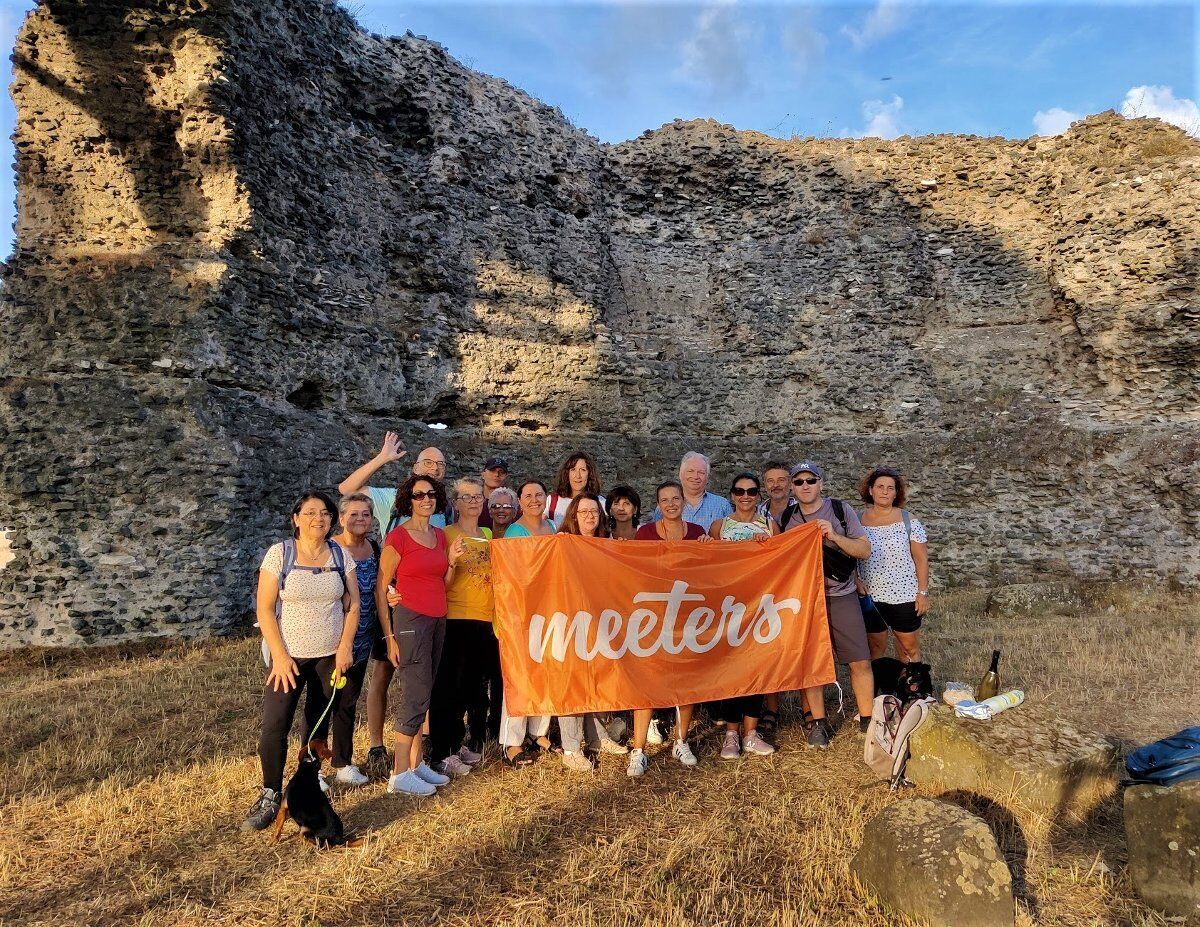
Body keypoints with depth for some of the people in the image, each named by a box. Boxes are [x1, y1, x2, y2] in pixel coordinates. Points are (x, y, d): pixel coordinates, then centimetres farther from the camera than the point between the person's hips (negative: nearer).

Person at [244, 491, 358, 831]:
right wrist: (280, 656, -13)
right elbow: (264, 609, -8)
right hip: (288, 655, -2)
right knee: (273, 726, -7)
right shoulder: (279, 553, -8)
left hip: (330, 656, 2)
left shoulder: (340, 555, 0)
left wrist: (345, 647, -6)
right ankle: (270, 796, 11)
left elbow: (352, 605, 4)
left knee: (317, 726, 10)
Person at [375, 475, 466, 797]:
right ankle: (400, 774, 6)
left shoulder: (440, 535, 11)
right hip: (410, 619, -7)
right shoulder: (398, 536, -8)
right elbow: (381, 588, -7)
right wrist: (389, 635, -10)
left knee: (422, 694, 12)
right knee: (417, 695, -5)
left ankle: (416, 763, 23)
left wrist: (452, 561, -2)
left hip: (437, 620, 7)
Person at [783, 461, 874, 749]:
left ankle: (867, 720, 15)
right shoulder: (786, 519, 5)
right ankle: (818, 722, 19)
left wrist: (834, 536, -18)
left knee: (860, 662, 0)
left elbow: (864, 550, -3)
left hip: (842, 597, -1)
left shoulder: (841, 510, 0)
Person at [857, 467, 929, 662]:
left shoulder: (909, 521, -2)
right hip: (870, 597, 1)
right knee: (875, 649, 9)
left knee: (909, 649, 7)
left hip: (905, 597, -1)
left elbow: (921, 559, -1)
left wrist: (923, 592, -4)